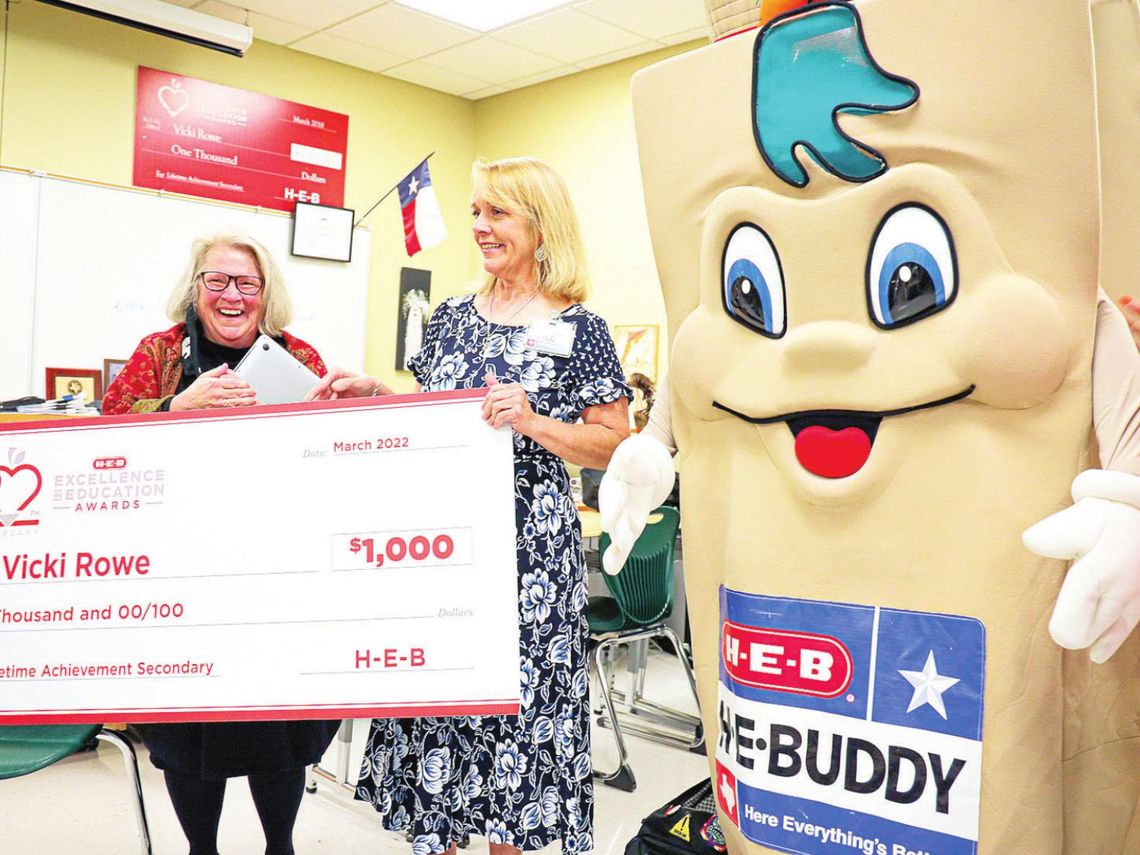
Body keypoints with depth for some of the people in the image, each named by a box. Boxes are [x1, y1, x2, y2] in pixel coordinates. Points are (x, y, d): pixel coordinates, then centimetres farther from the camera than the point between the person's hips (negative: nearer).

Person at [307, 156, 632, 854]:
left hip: (529, 541, -4)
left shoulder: (578, 329, -5)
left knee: (515, 691, 6)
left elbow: (615, 445, -7)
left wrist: (533, 422, -19)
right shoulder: (452, 316, 10)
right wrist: (375, 395, 2)